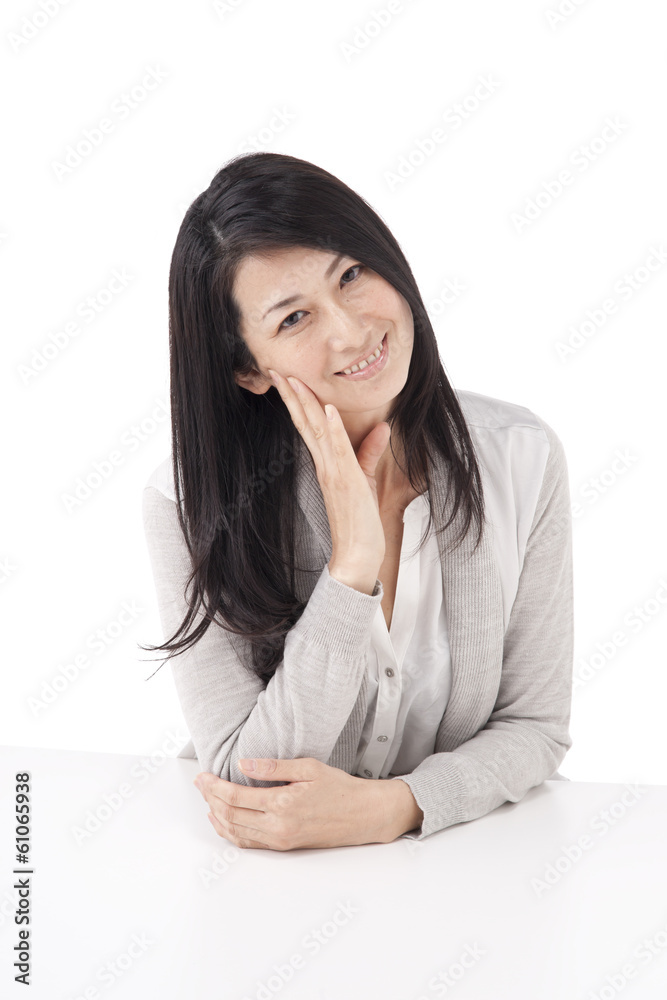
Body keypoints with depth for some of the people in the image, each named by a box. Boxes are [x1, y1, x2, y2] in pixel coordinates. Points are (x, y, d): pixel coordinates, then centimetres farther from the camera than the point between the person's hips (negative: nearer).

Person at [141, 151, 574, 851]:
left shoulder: (521, 457, -10)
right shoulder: (189, 503, -15)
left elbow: (535, 726, -3)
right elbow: (245, 784, -17)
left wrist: (390, 807, -21)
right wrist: (353, 565, -25)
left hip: (464, 846, 3)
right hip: (272, 876, -2)